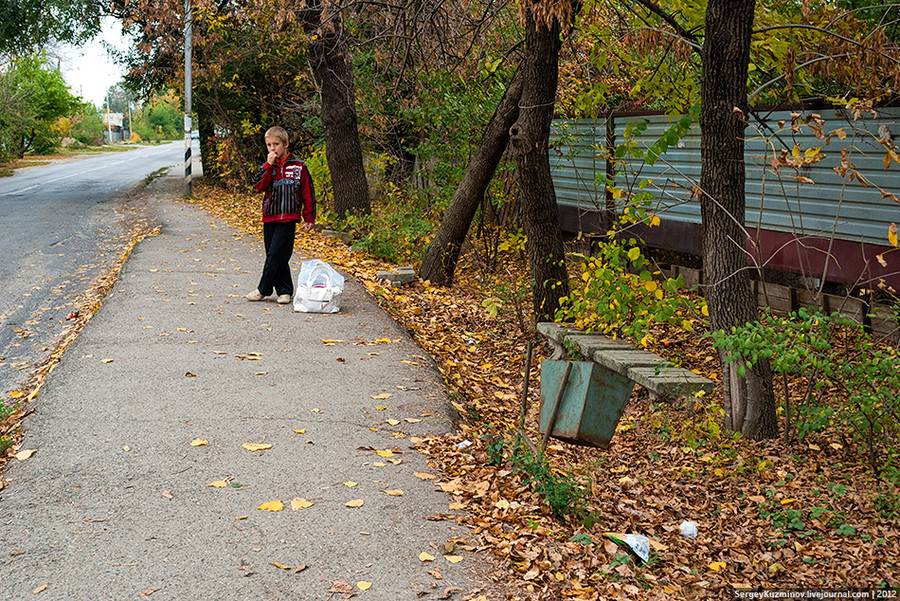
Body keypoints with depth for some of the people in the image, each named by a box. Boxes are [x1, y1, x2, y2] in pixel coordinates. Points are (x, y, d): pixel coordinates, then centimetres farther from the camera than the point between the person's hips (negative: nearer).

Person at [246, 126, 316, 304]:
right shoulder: (268, 166, 10)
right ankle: (285, 291, 15)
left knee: (275, 254, -8)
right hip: (269, 218, 4)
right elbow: (259, 185, -7)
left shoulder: (298, 166, 1)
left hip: (288, 217, -4)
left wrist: (309, 218, 3)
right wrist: (269, 165, -13)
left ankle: (263, 290, 2)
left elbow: (307, 193, 4)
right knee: (275, 256, 7)